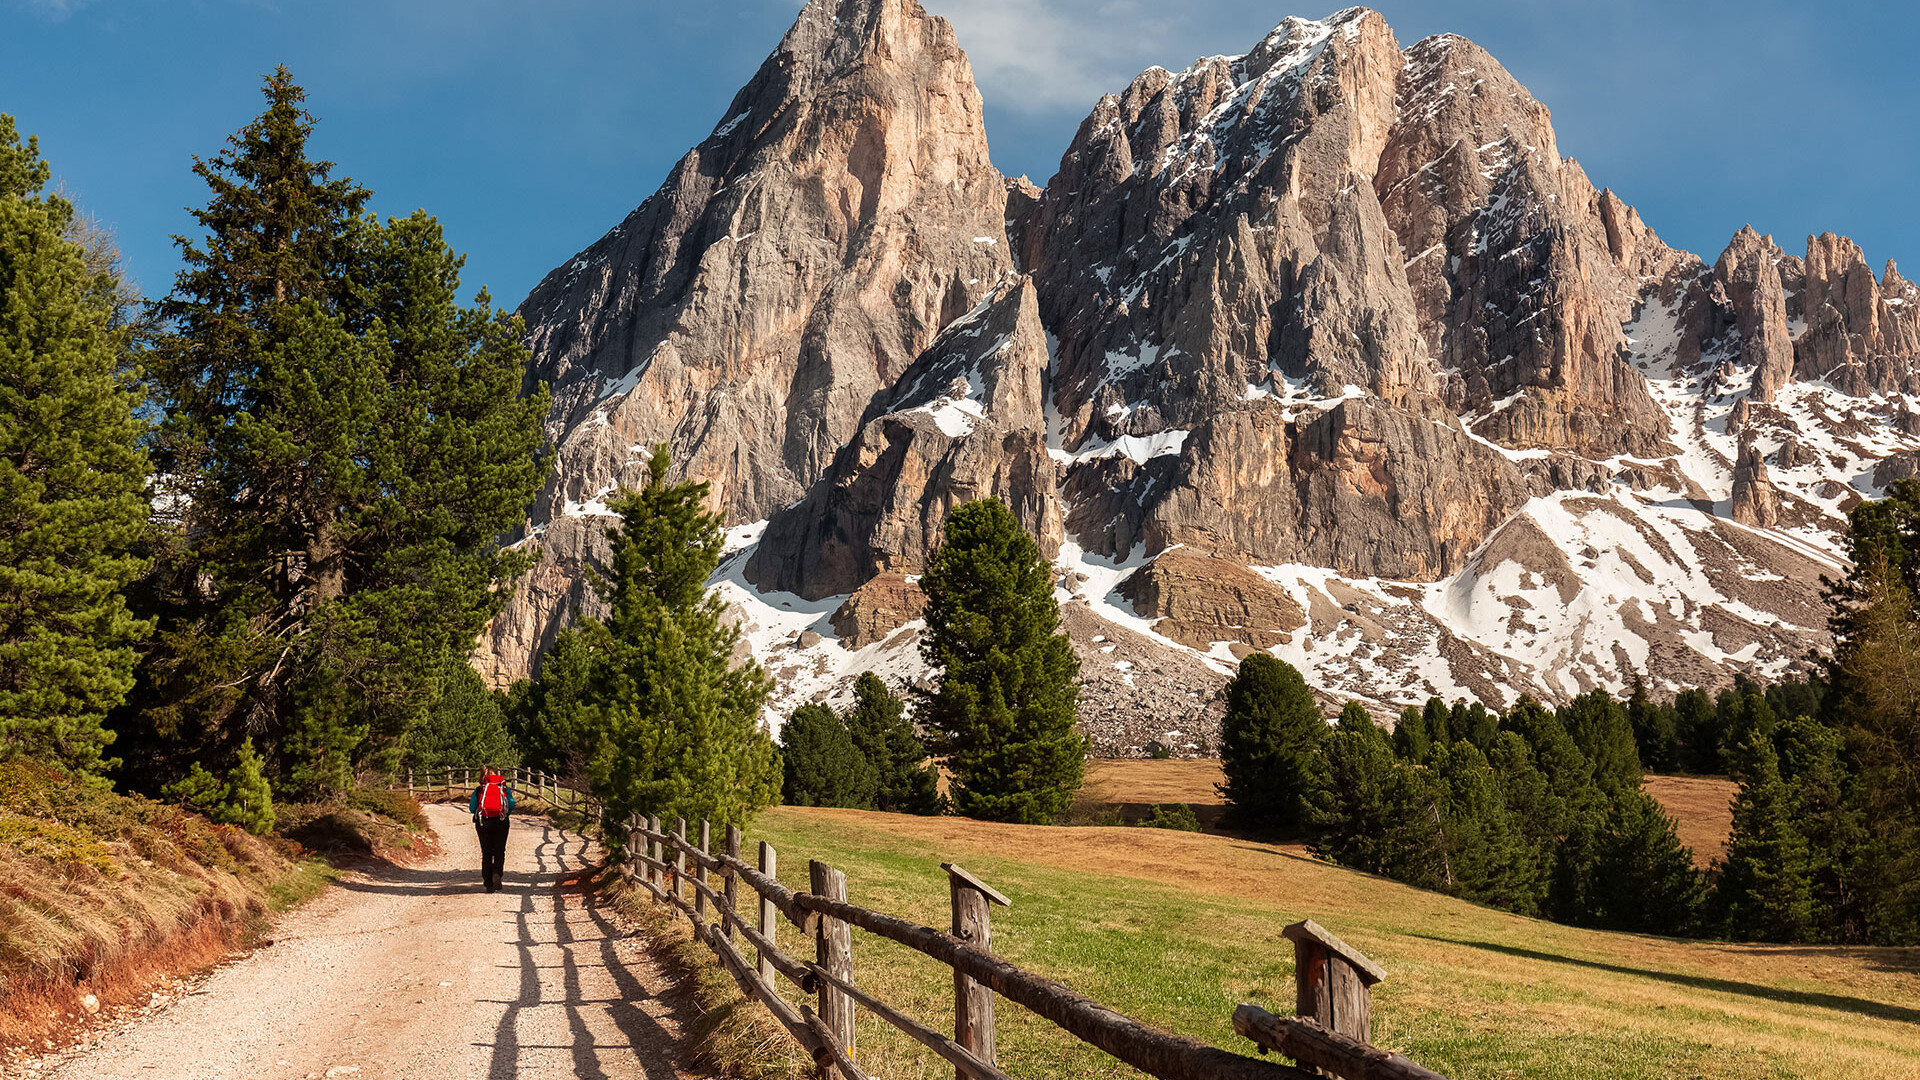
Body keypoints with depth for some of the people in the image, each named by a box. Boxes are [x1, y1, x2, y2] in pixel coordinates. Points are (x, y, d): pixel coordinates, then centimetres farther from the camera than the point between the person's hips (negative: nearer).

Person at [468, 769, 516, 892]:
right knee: (499, 851, 9)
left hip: (483, 822, 0)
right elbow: (511, 804, -3)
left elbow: (472, 809, 2)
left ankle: (488, 884, 4)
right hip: (500, 822, 0)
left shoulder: (479, 790, 7)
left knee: (486, 853, 8)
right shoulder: (504, 788, 7)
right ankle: (497, 873, -18)